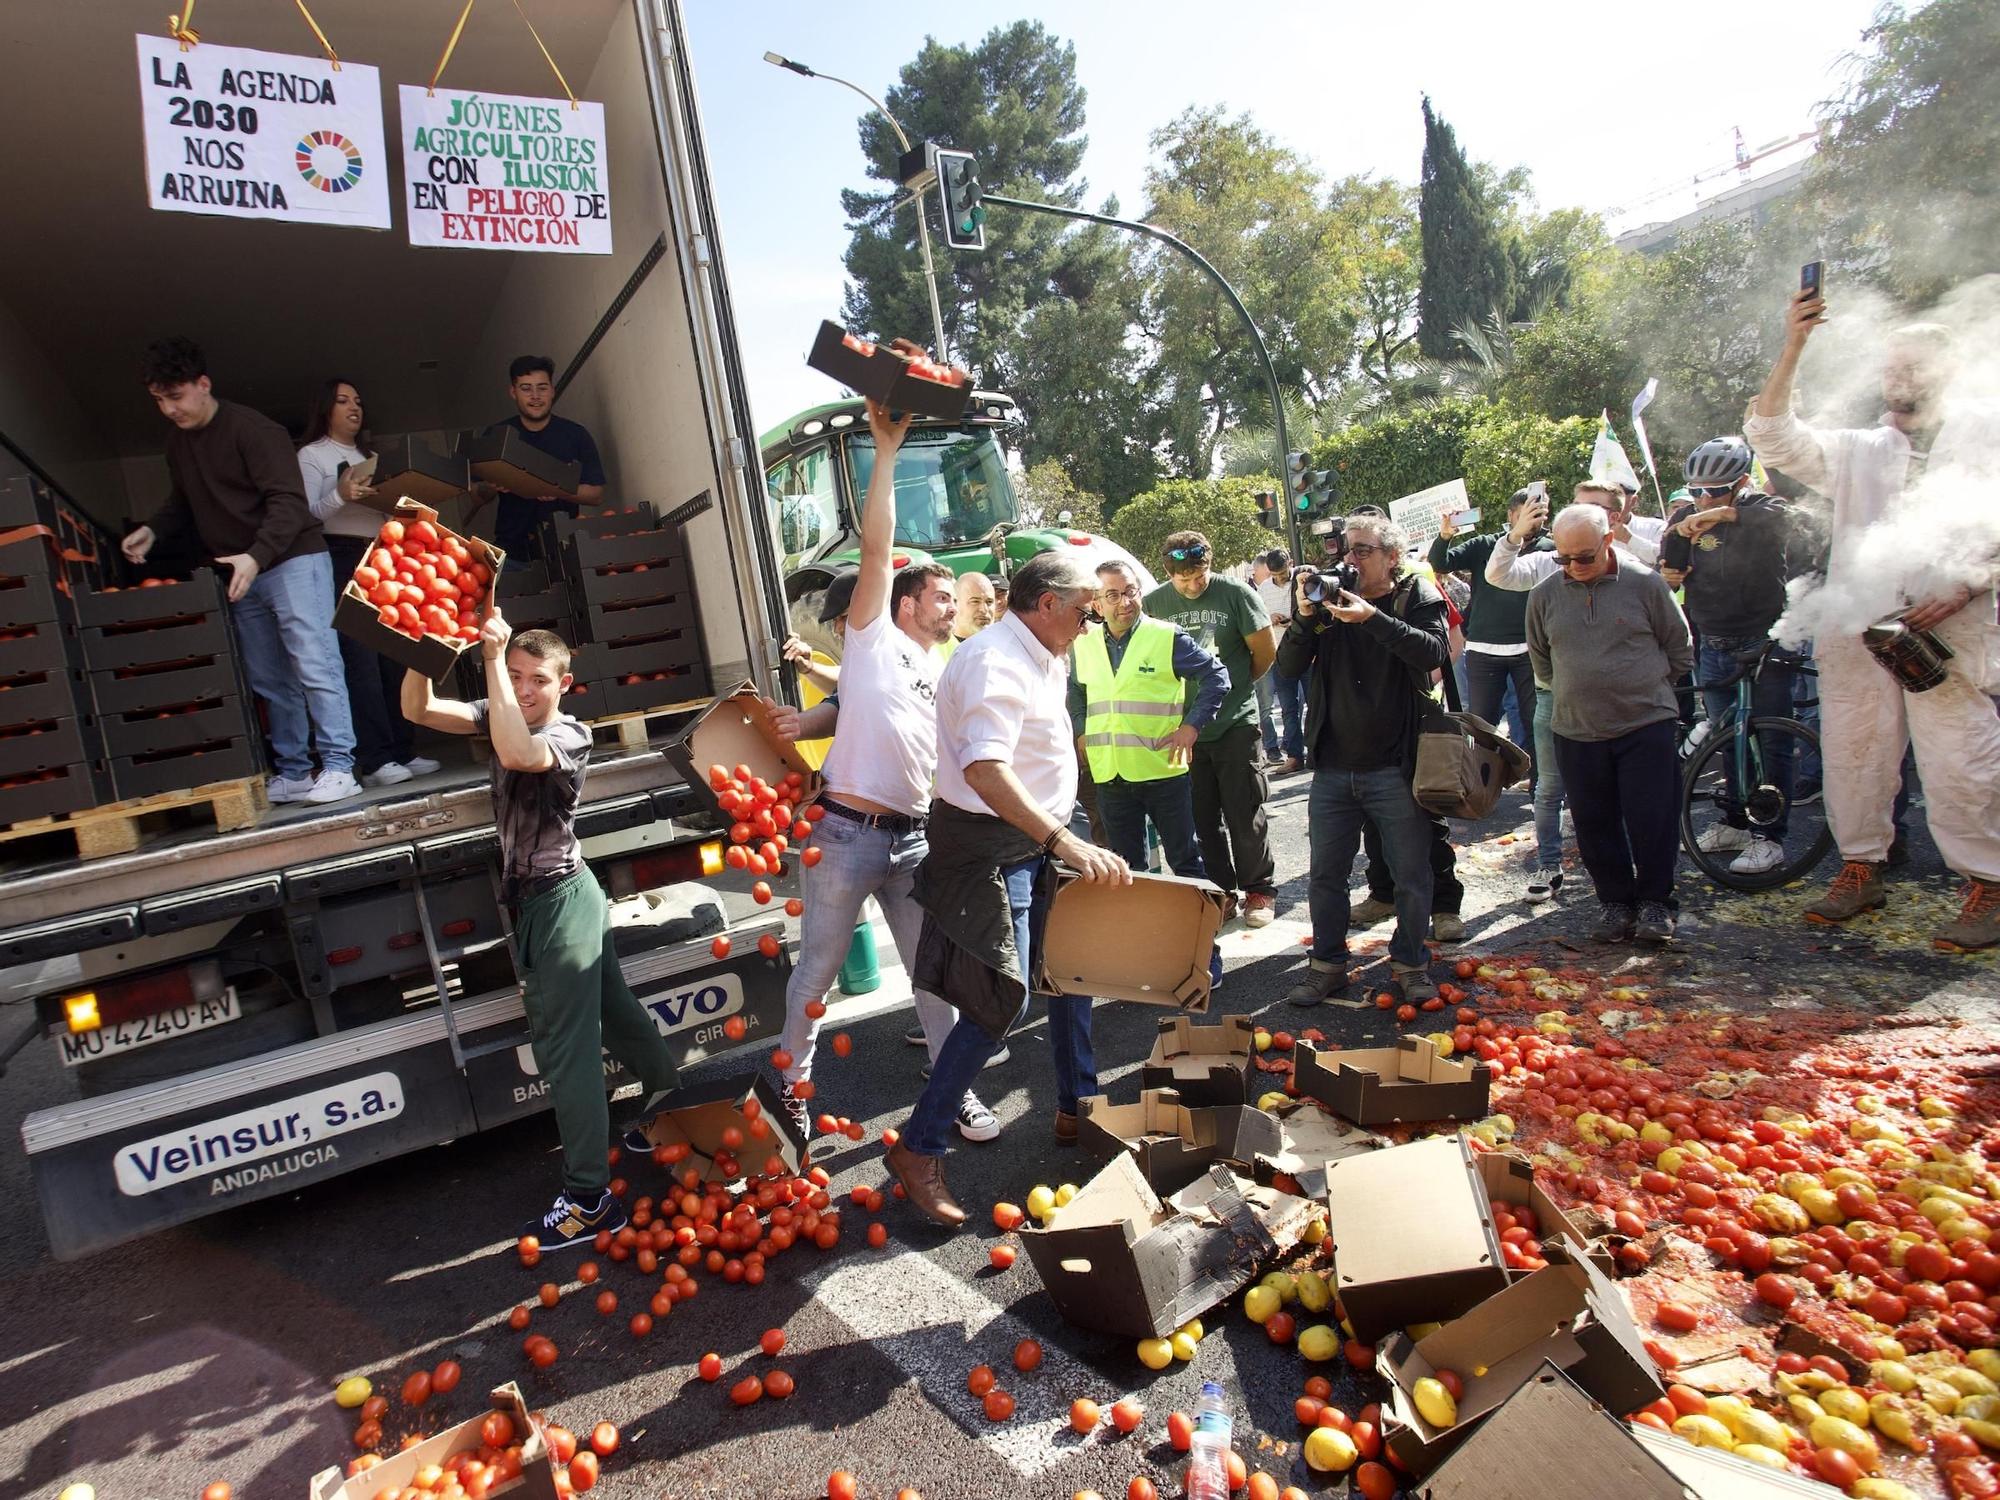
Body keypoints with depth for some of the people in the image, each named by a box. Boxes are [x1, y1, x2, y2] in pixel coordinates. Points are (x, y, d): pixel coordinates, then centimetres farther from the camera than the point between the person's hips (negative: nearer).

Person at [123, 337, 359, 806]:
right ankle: (293, 772, 13)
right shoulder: (178, 440, 11)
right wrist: (152, 530, 4)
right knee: (270, 681, 8)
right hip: (241, 574, 8)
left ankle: (338, 768, -10)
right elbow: (183, 501, 24)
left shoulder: (252, 429, -13)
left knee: (314, 666, -11)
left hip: (292, 560, -8)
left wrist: (255, 557, -32)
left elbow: (288, 502, -20)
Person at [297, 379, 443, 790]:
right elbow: (307, 512, -6)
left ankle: (403, 751, 5)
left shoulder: (369, 455, 25)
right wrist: (340, 496, -23)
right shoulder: (311, 455, 5)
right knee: (360, 659, -13)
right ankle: (374, 760, -14)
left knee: (395, 658, 1)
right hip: (342, 559, -6)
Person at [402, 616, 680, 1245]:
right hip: (542, 900, 8)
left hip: (561, 899, -8)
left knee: (564, 1047, -6)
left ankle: (588, 1198, 0)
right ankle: (667, 1100, 43)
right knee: (613, 1012, 23)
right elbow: (418, 709, -3)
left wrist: (493, 656, -36)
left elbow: (517, 753, -39)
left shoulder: (569, 735, -17)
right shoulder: (502, 717, 5)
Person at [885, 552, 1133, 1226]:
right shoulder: (995, 663, -22)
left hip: (1035, 840, 10)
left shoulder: (1042, 660, 12)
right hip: (987, 847, -10)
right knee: (1002, 1004, -10)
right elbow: (983, 768, -37)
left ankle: (1077, 1107, 34)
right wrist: (1063, 841, -44)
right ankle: (918, 1150, 2)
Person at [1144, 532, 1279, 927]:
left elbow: (1266, 649, 2)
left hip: (1235, 724, -2)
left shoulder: (1235, 593, -5)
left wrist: (1235, 686, 10)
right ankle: (1220, 891, 22)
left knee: (1244, 815, 4)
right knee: (1202, 818, 9)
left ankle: (1260, 889, 20)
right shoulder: (1154, 603, 0)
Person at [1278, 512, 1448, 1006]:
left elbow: (1435, 653, -20)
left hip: (1395, 769, -3)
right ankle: (1327, 965, 24)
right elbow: (1288, 667, 0)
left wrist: (1373, 618, -28)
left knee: (1412, 876, 7)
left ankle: (1410, 964, 25)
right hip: (1332, 769, 3)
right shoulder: (1330, 598, 6)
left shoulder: (1417, 599, -1)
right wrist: (1303, 618, -15)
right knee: (1325, 876, 10)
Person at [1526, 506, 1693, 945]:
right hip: (1576, 730, 3)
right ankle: (1616, 901, 25)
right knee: (1595, 825, 8)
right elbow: (1540, 659, 18)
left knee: (1652, 820, 0)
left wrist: (1646, 687, 12)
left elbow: (1680, 649, 7)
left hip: (1646, 725, -2)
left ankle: (1655, 901, 18)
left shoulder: (1645, 583, -6)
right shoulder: (1545, 595, 1)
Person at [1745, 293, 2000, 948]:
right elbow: (1773, 436, 5)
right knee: (1852, 752, 4)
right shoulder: (1856, 451, 20)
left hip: (1947, 630, -3)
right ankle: (1861, 870, 16)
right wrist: (1791, 350, -5)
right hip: (1857, 629, 3)